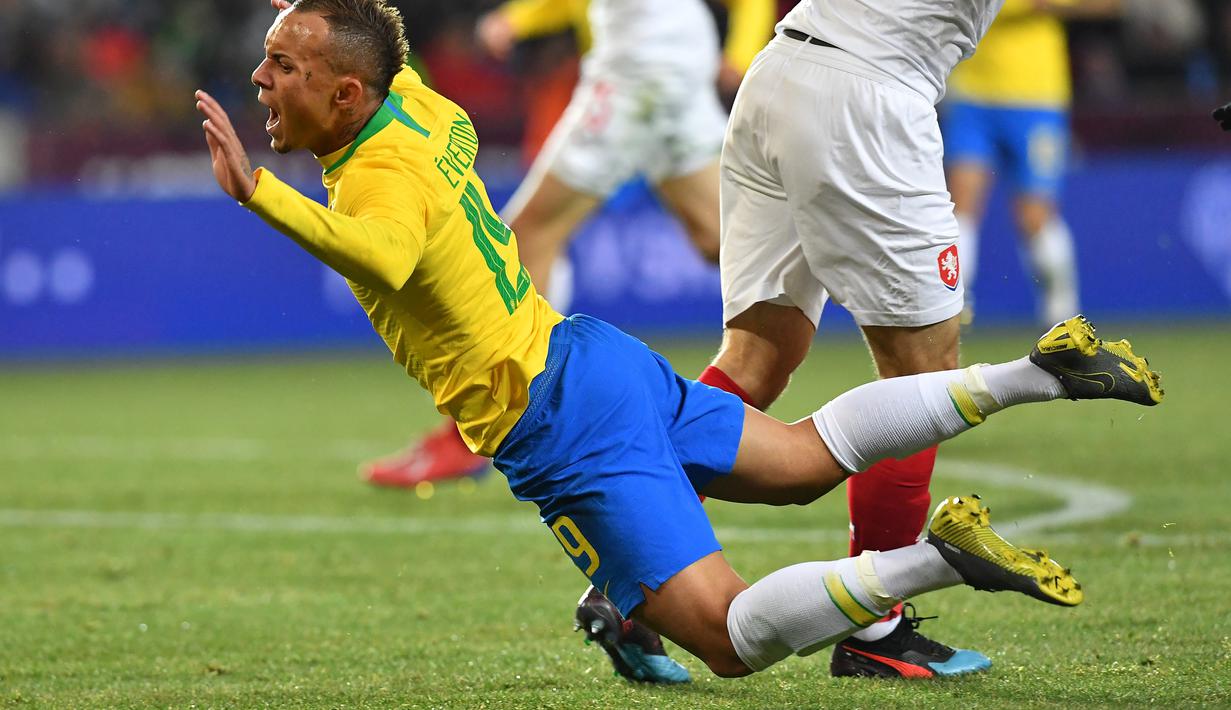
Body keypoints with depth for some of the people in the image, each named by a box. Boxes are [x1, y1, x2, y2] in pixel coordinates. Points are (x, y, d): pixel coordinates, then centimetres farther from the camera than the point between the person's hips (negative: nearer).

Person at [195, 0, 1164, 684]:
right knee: (809, 456, 27)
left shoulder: (380, 177, -22)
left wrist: (259, 193, -53)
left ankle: (937, 560, -25)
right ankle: (1039, 372, 22)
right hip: (588, 353, 9)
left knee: (732, 637, -11)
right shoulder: (417, 107, 4)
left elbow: (382, 254, -46)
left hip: (563, 434, -9)